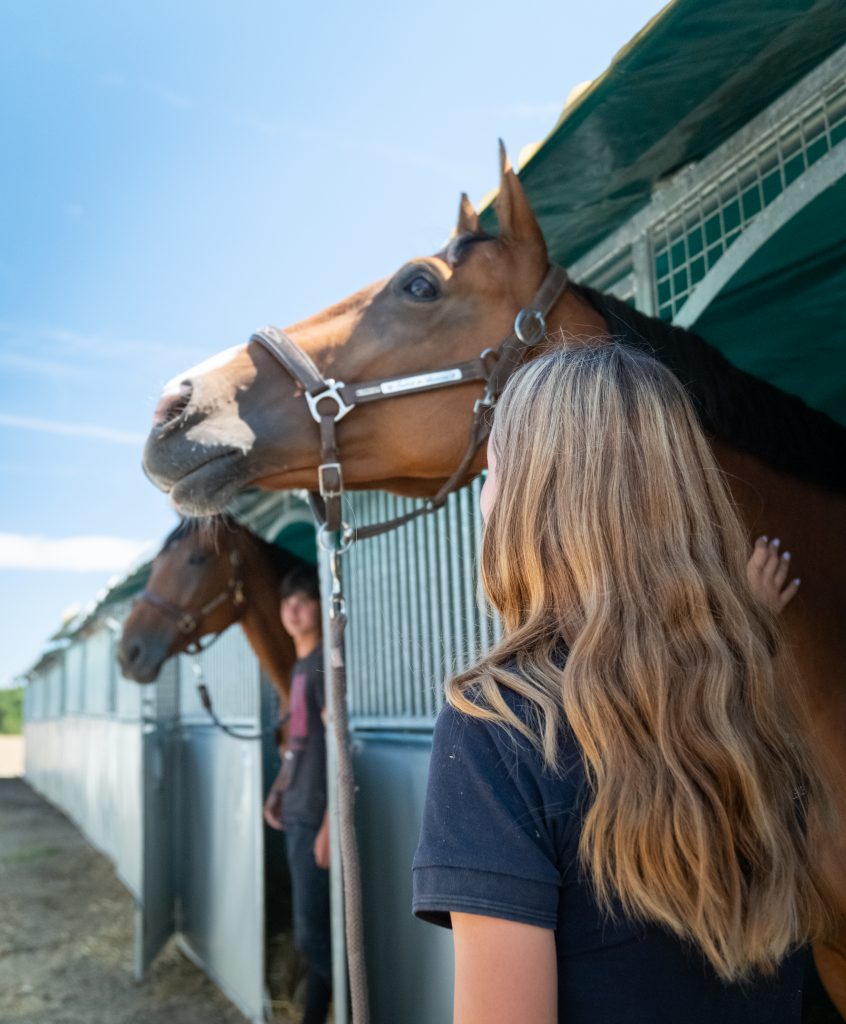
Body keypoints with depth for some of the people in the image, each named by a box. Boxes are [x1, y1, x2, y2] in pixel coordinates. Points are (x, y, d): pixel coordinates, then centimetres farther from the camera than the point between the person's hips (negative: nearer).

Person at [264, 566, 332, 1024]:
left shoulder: (324, 662, -14)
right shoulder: (300, 667, 12)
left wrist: (328, 826, -21)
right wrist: (278, 791, 13)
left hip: (315, 818, -9)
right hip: (296, 815, 9)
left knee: (312, 936, -2)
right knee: (315, 933, 17)